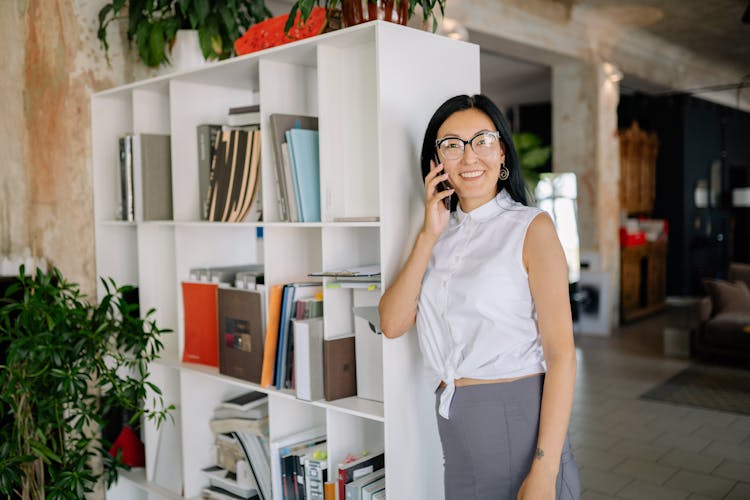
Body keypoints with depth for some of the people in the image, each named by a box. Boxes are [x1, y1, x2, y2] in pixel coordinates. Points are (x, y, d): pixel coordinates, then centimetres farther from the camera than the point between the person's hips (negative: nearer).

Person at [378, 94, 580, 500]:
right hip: (453, 426, 5)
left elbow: (561, 353, -14)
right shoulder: (439, 233, 8)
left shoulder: (531, 227, -8)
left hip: (516, 418, -5)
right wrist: (429, 235, -10)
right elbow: (392, 324, -3)